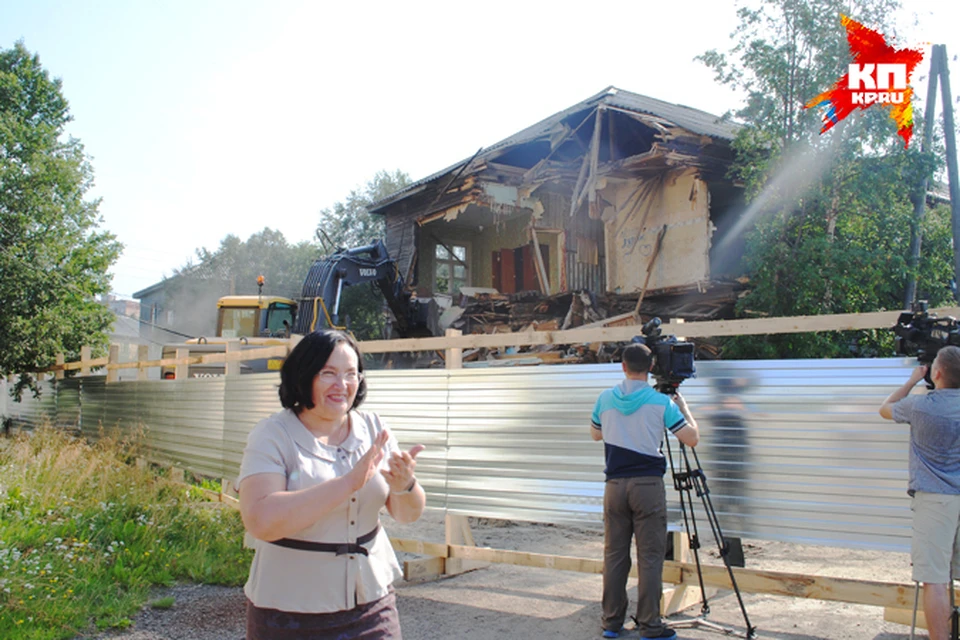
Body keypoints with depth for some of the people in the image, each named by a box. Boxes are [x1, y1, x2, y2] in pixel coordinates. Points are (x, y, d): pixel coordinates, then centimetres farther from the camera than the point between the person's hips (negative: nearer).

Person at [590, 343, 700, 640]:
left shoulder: (605, 399, 3)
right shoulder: (661, 402, -6)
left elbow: (596, 434, 19)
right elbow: (692, 438, -4)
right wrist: (683, 406, 10)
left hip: (615, 485, 3)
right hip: (648, 484, -3)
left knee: (614, 555, 10)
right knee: (650, 557, 3)